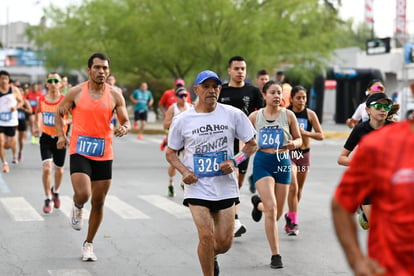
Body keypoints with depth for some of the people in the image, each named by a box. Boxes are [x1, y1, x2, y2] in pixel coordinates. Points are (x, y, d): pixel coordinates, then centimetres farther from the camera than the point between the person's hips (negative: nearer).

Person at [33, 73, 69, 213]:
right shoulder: (41, 100, -3)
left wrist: (66, 121, -25)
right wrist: (36, 126, 7)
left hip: (60, 137, 0)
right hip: (46, 137, 0)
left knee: (59, 168, 16)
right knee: (46, 167, -14)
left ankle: (55, 191, 45)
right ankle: (48, 199, -2)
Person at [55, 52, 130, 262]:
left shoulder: (115, 96, 1)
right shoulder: (76, 92, -3)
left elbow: (126, 122, 4)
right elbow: (59, 113, 9)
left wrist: (124, 129, -20)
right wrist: (61, 135, -6)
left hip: (104, 155, 3)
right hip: (79, 152, -2)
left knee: (98, 202, 8)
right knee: (83, 194, -24)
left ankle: (88, 244, 26)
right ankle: (77, 208, 15)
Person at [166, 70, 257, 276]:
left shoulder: (233, 115, -2)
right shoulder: (182, 120, -2)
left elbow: (251, 144, 7)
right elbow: (170, 153, 8)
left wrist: (234, 161, -11)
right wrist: (184, 171, -11)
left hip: (225, 187, 1)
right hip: (197, 186, -1)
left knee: (224, 242, 4)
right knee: (206, 236, -13)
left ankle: (211, 257, 39)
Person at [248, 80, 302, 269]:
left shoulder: (288, 115, 0)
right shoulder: (255, 116, 1)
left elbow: (299, 139, 8)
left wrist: (293, 144, -14)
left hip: (283, 162, 2)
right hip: (262, 162, -2)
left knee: (277, 214, 9)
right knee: (271, 209, -17)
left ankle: (259, 203, 47)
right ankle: (275, 255, -8)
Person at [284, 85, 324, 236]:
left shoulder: (310, 114, -2)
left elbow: (321, 135, -4)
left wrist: (305, 133, -18)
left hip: (304, 153, 3)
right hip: (289, 152, -3)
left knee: (298, 189, 14)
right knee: (293, 187, -16)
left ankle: (289, 215, 36)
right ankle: (293, 222, -13)